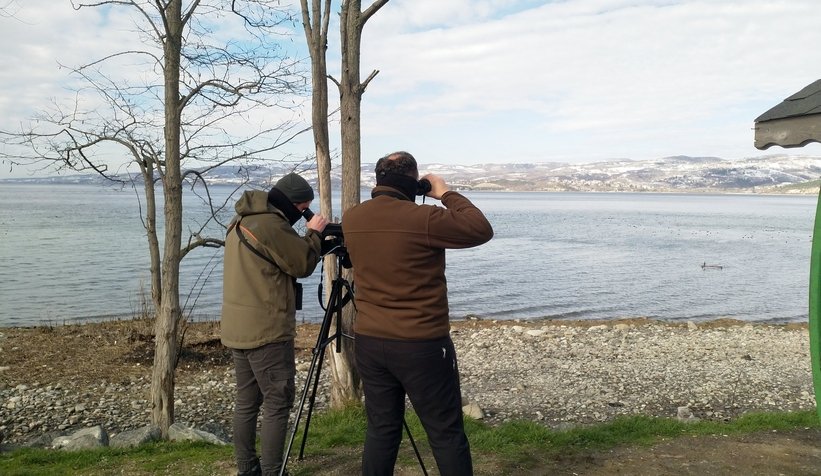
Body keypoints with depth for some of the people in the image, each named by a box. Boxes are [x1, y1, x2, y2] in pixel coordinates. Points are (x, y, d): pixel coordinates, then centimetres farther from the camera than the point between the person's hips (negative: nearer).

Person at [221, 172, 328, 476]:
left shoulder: (242, 220, 14)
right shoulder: (270, 224, -18)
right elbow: (303, 265, -10)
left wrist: (308, 238, 13)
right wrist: (314, 234, 3)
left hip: (239, 327, 10)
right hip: (266, 330, -10)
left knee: (247, 401, 14)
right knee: (277, 402, -2)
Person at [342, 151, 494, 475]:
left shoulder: (351, 219, 1)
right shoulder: (423, 219, -17)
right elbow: (482, 230, -7)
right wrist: (447, 194, 2)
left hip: (368, 342, 6)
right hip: (422, 344, -6)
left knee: (381, 428, 16)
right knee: (446, 434, 7)